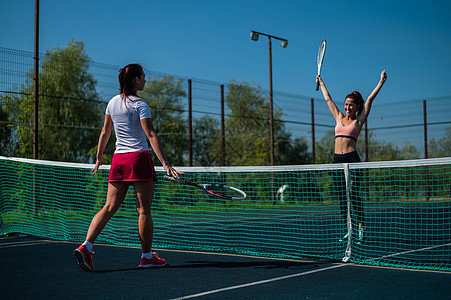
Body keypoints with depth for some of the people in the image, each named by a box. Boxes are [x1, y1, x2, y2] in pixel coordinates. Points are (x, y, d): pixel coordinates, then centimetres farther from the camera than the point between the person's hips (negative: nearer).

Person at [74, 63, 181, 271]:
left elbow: (105, 132, 17)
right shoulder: (139, 105, -9)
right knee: (144, 210, 2)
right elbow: (151, 136, -15)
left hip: (118, 159, 6)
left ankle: (86, 246, -6)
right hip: (139, 157, -6)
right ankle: (147, 256, 11)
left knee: (109, 208, 6)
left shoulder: (112, 102, 11)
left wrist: (99, 157, 25)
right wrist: (165, 163, -17)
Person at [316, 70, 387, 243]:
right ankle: (349, 230, 11)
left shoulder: (359, 120, 7)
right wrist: (321, 83, 35)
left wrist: (381, 82, 0)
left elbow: (370, 99, 3)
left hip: (352, 159, -5)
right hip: (337, 160, 5)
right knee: (342, 197, 5)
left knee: (354, 195, -8)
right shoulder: (339, 118, 17)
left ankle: (361, 229, -3)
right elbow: (328, 99, 27)